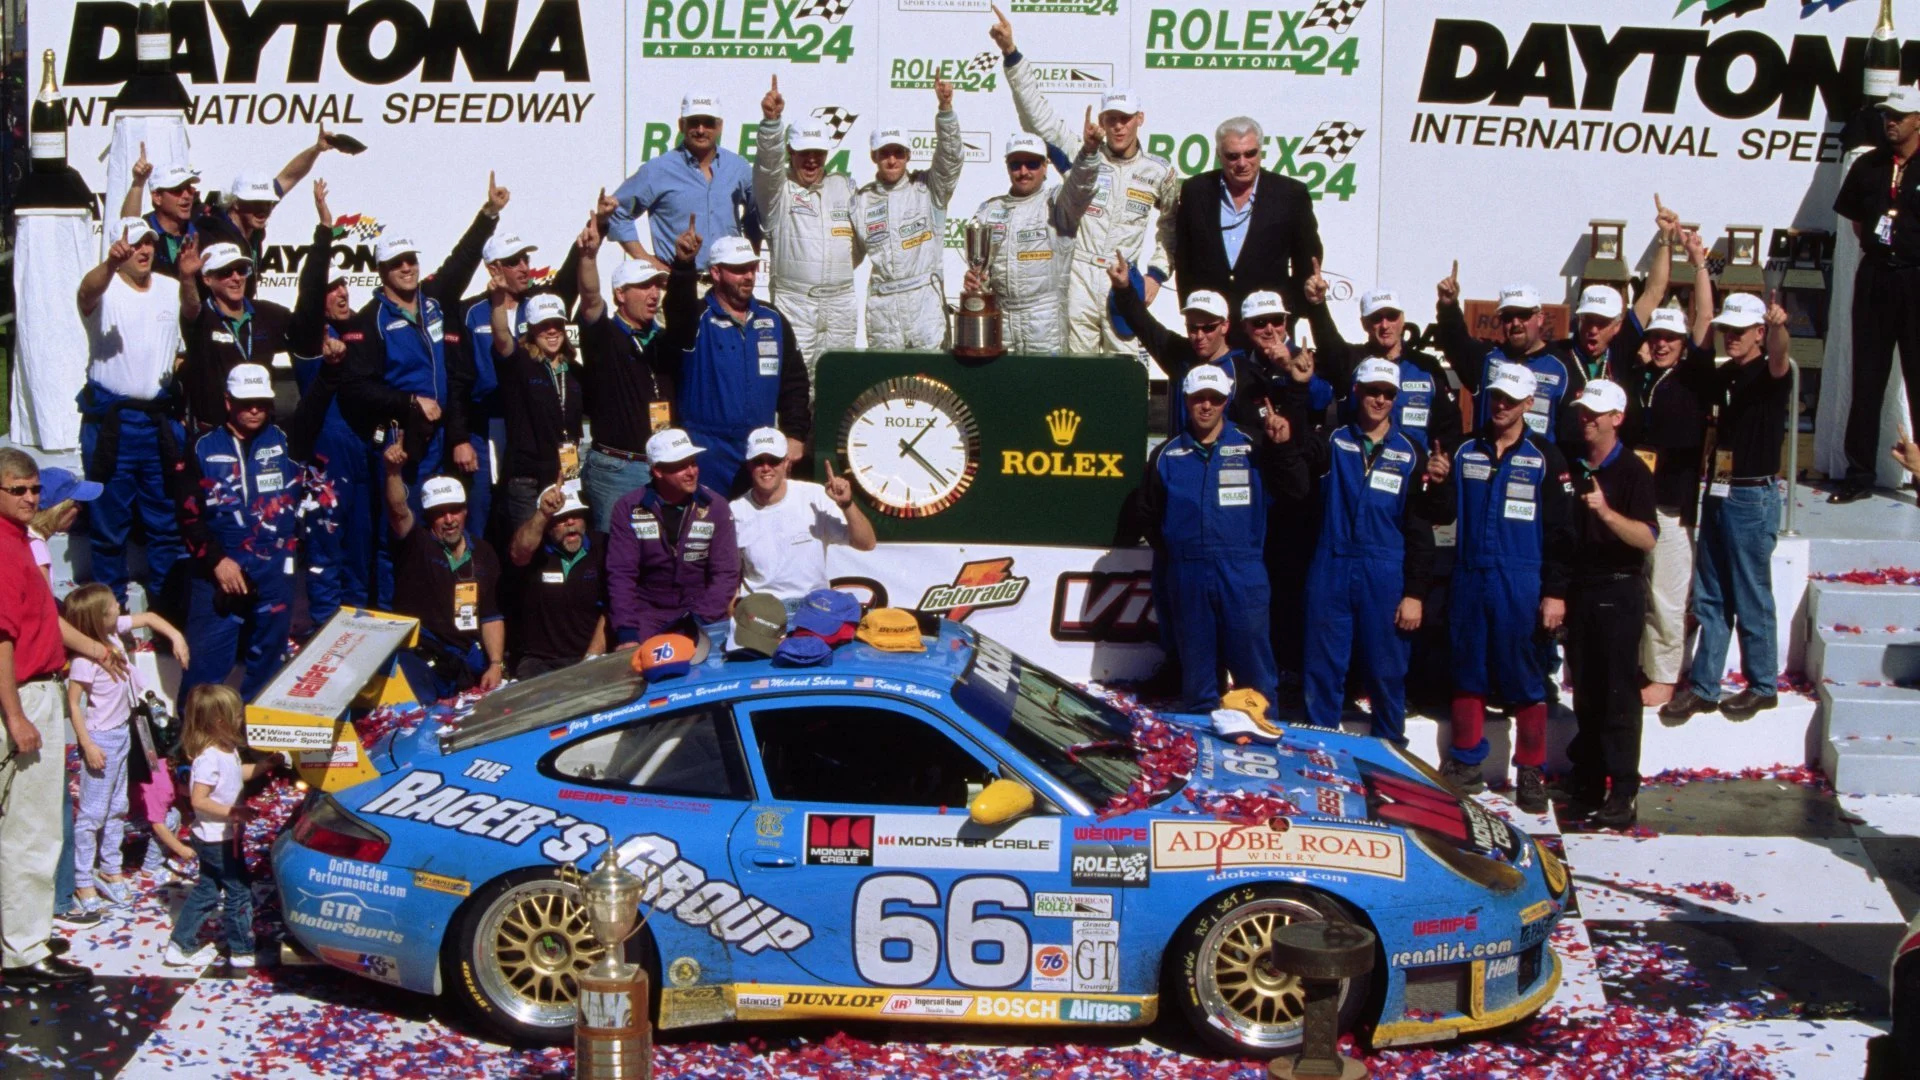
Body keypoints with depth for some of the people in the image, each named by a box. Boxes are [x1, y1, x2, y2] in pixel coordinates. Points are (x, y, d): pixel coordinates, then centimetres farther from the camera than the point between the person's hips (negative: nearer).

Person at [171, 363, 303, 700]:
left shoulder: (284, 442, 9)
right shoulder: (204, 449, 1)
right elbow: (188, 513, -5)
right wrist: (217, 560, -13)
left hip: (275, 573, 2)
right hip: (219, 572, -2)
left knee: (267, 664, 10)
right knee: (207, 663, -3)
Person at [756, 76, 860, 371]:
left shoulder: (844, 186, 14)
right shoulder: (778, 189, 0)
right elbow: (768, 162, -20)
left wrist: (840, 269, 4)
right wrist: (771, 120, -37)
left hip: (841, 301, 4)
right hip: (793, 301, -4)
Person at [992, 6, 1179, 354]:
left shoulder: (1159, 171, 8)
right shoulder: (1081, 155, 3)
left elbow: (1173, 222, 22)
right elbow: (1037, 113, -3)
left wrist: (1157, 272, 12)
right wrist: (1010, 53, -11)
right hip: (1077, 278, -1)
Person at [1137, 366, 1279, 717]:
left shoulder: (1250, 448, 5)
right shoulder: (1166, 455, 10)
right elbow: (1150, 514, 16)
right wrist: (1168, 556, 7)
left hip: (1242, 574, -2)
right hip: (1187, 576, 2)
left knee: (1253, 669, 0)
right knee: (1196, 671, 9)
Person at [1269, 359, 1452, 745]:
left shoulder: (1410, 453, 4)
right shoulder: (1332, 443, 6)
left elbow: (1420, 529, 3)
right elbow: (1297, 495, -2)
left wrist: (1415, 593, -1)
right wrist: (1285, 447, -16)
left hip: (1386, 578, 0)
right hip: (1331, 572, 1)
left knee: (1387, 676, 6)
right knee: (1323, 672, 5)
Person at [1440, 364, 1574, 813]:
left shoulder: (1545, 457, -1)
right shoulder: (1465, 451, 9)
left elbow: (1559, 530, -2)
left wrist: (1555, 591, -7)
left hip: (1521, 585, -4)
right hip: (1469, 578, 4)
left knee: (1524, 679, -1)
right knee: (1467, 673, 10)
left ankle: (1531, 773, 7)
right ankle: (1467, 764, 20)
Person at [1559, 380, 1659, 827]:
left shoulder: (1632, 471, -7)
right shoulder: (1570, 467, 10)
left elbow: (1647, 538, -17)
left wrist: (1606, 511, -31)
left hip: (1618, 592, -5)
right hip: (1577, 588, 6)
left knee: (1618, 694, -4)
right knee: (1585, 693, 10)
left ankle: (1622, 791, -1)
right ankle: (1587, 783, 17)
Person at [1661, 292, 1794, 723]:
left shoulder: (1770, 375, -10)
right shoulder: (1725, 376, 12)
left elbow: (1779, 362, -35)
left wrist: (1778, 328, -56)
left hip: (1753, 497, -8)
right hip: (1718, 493, 8)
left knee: (1751, 599, 0)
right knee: (1709, 598, 9)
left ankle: (1763, 685, 13)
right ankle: (1702, 687, 14)